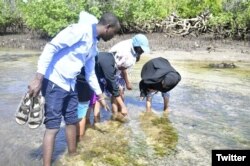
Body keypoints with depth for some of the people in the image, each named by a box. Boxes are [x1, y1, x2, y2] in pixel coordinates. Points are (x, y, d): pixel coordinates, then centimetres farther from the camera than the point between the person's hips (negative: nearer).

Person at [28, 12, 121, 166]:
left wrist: (100, 96, 27)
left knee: (72, 121, 16)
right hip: (54, 82, -9)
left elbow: (90, 73, 21)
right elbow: (50, 48, -21)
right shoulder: (81, 30, -16)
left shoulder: (94, 45, 12)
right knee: (53, 126, -4)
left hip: (70, 85, 9)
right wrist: (38, 78, -25)